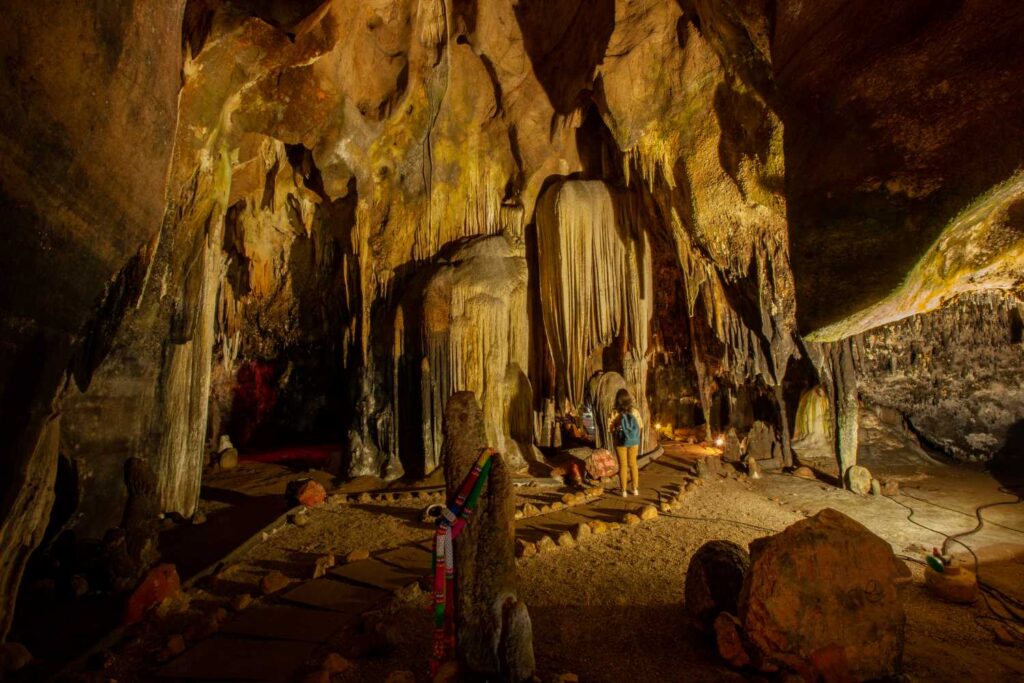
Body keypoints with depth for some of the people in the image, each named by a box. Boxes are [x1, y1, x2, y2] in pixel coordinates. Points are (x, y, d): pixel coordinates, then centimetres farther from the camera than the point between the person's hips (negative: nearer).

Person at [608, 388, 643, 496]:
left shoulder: (615, 413, -16)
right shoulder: (635, 411, -9)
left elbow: (611, 428, -13)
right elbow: (641, 427, -3)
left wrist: (616, 438, 4)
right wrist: (636, 438, 12)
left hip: (620, 442, -2)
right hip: (633, 442, 2)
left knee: (623, 465, 9)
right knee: (633, 464, 17)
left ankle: (624, 491, 14)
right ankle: (635, 489, 22)